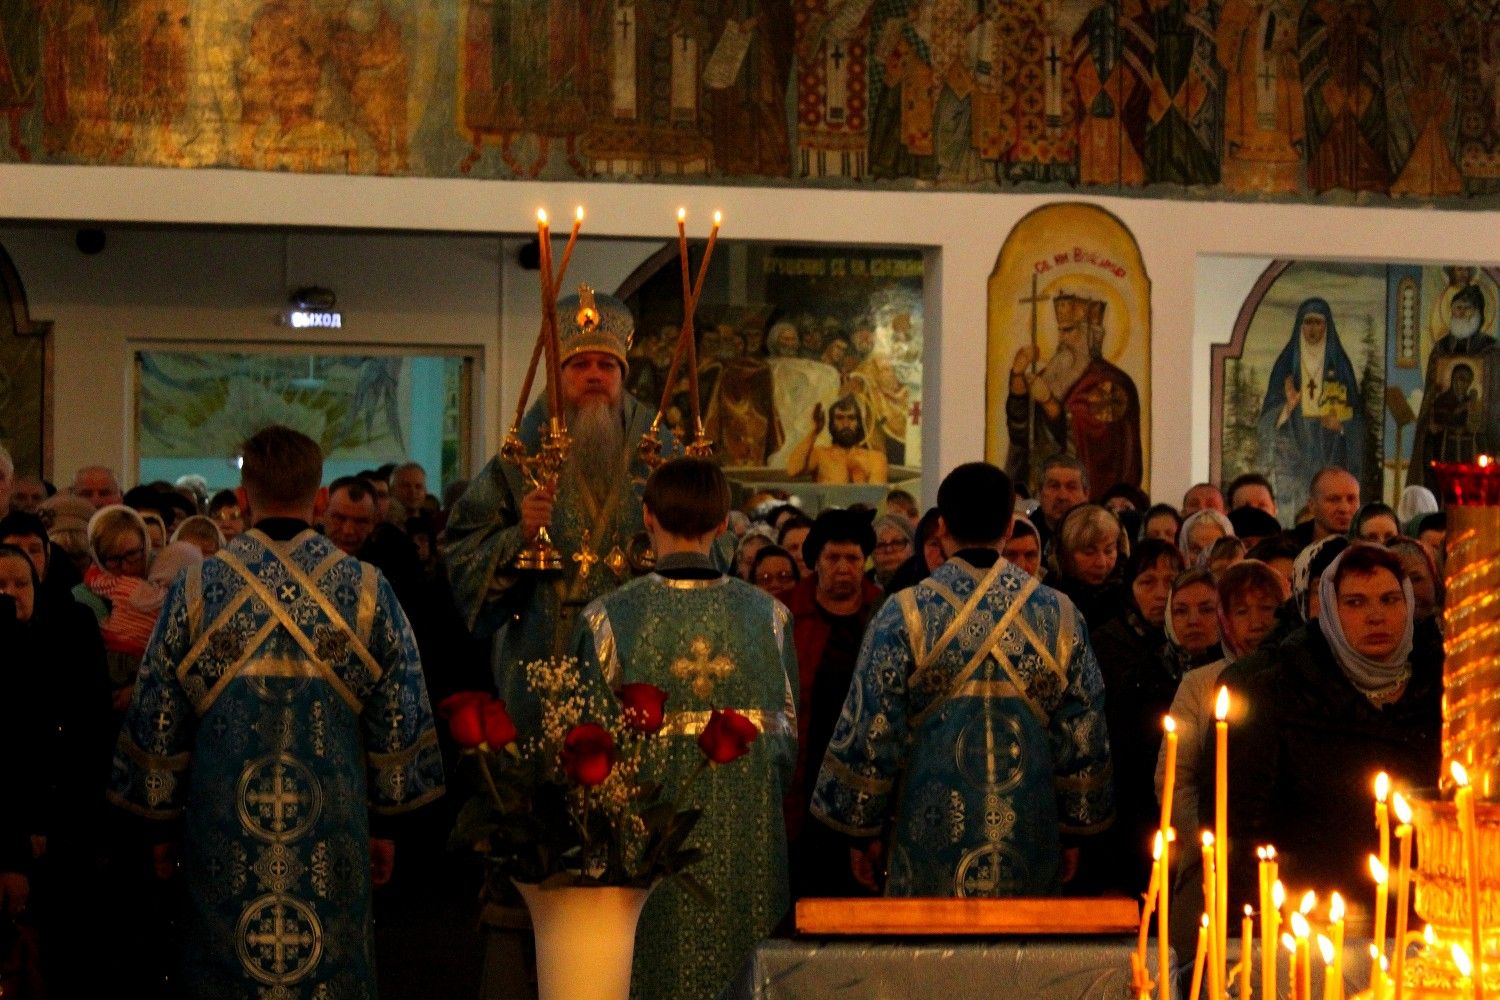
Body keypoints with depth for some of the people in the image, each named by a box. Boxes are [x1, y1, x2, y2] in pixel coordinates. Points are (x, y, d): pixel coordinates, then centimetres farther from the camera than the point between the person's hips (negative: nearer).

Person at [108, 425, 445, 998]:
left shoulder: (197, 590, -2)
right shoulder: (368, 591, -2)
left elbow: (155, 725, 2)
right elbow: (400, 724, 1)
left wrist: (162, 823, 12)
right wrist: (384, 823, 10)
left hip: (222, 840, 0)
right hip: (331, 838, 0)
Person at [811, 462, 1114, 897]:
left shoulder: (904, 616, -7)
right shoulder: (1061, 616, 0)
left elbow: (869, 732, -4)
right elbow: (1085, 738, 5)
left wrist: (861, 828, 6)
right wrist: (1073, 831, 15)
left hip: (933, 840, -2)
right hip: (1030, 845, 2)